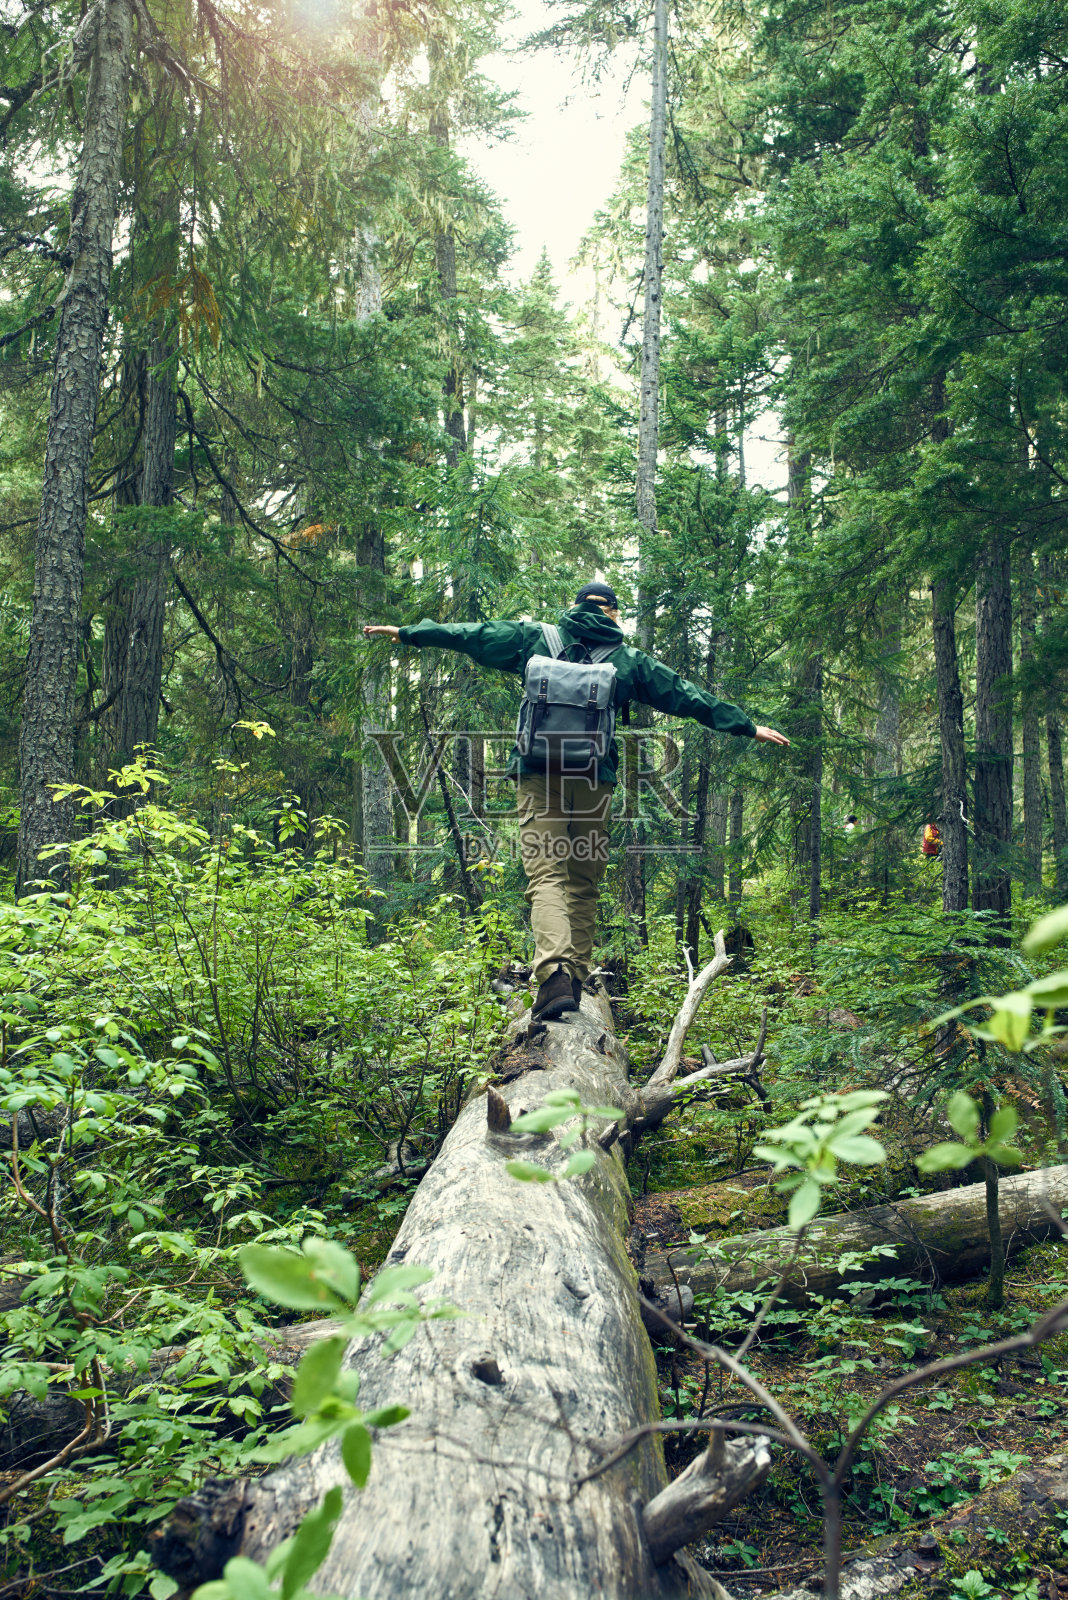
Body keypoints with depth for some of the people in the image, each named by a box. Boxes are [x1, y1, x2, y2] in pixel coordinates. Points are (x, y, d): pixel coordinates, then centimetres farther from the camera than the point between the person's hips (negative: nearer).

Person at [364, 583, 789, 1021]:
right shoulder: (630, 660, 12)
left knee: (546, 876, -9)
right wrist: (748, 728, 24)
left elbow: (469, 635, 14)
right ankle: (576, 978, 12)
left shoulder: (536, 639, 11)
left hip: (540, 776, -1)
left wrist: (405, 633, 24)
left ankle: (554, 973, -29)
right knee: (584, 883, 11)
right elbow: (686, 696, 16)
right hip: (595, 781, 1)